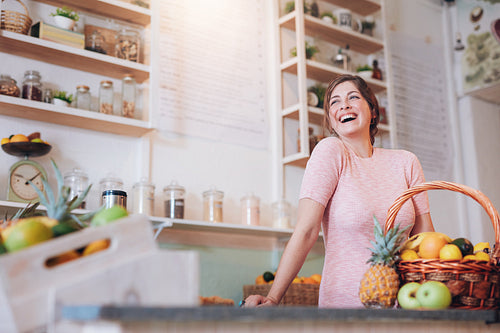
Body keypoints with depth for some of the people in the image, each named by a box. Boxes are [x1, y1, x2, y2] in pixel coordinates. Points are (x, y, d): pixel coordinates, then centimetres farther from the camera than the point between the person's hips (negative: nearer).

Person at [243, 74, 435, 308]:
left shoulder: (406, 162, 8)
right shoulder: (330, 151, -4)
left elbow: (424, 236, 10)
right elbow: (307, 230, -12)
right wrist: (272, 299, -20)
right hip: (345, 302, -3)